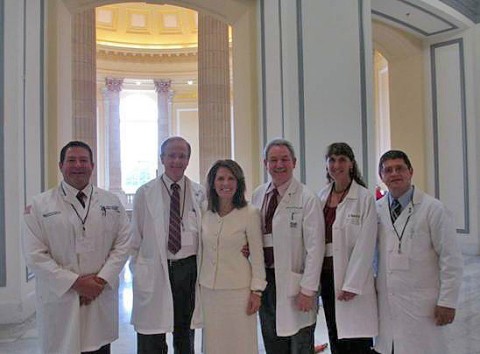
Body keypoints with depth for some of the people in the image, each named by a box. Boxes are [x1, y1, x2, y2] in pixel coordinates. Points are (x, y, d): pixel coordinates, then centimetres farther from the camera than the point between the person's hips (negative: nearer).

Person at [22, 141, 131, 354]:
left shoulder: (111, 202, 5)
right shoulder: (40, 205, -2)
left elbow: (122, 244, 3)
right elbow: (35, 255, -7)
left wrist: (102, 280, -9)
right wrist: (75, 282, -13)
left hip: (101, 298, 2)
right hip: (59, 299, -2)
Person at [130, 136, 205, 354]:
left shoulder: (199, 193, 3)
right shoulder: (145, 193, 0)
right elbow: (135, 237, 3)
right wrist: (137, 269, 0)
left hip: (189, 268, 2)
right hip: (154, 271, -1)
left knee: (185, 335, 17)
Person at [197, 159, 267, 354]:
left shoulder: (250, 213, -9)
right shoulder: (205, 214, 3)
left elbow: (257, 255, -6)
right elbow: (202, 252, 12)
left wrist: (256, 290, -7)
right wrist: (198, 282, 11)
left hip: (238, 289, -4)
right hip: (208, 289, 4)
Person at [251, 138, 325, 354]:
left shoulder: (307, 199, -10)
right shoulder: (257, 195, 7)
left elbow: (315, 248, -12)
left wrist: (307, 290, -15)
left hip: (294, 282, -5)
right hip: (264, 279, 5)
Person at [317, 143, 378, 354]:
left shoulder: (364, 198, -9)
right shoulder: (322, 196, 7)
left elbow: (365, 245, -13)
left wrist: (352, 284, -16)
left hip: (353, 280, -5)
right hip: (326, 274, 5)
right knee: (335, 336, 16)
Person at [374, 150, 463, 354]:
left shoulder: (433, 209, -7)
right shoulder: (377, 209, 5)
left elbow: (451, 259, -7)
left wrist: (447, 302, -9)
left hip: (420, 305, -4)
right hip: (386, 303, 4)